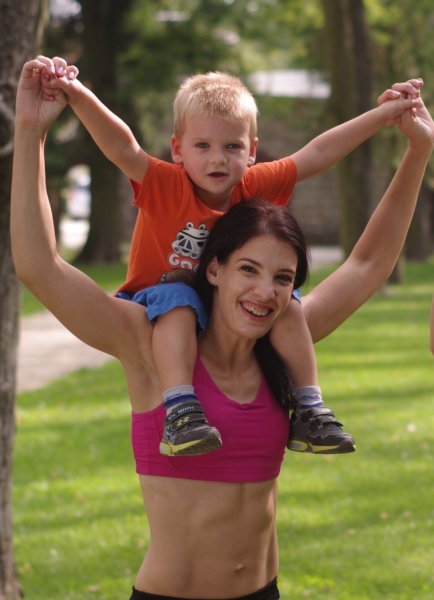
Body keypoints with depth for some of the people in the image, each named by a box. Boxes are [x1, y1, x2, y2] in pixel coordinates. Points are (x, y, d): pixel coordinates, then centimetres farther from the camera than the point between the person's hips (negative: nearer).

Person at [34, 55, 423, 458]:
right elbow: (121, 147, -38)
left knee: (284, 299, -13)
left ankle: (307, 409, -8)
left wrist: (383, 115, -8)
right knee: (177, 298, -35)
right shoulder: (164, 187, -21)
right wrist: (78, 96, -54)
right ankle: (178, 410, -45)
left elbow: (318, 153, -7)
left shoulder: (254, 187, -8)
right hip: (153, 306, -5)